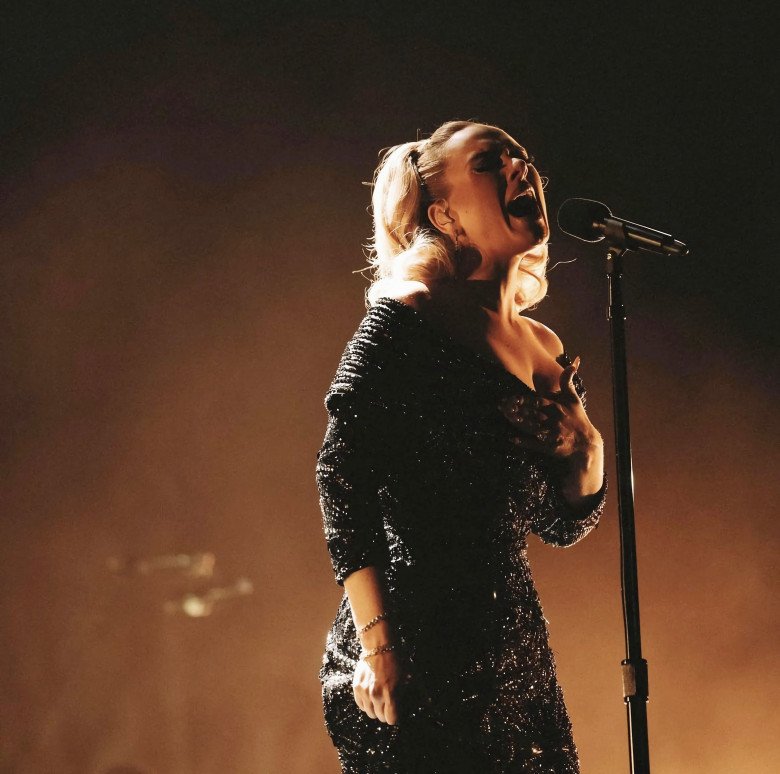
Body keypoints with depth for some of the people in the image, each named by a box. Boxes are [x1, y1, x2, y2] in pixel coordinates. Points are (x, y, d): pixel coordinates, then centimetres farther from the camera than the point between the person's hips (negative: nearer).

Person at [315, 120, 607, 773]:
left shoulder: (545, 348, 13)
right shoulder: (407, 319, -6)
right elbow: (342, 476, -14)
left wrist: (588, 453, -1)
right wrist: (376, 641, -19)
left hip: (514, 654, 7)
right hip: (416, 649, -7)